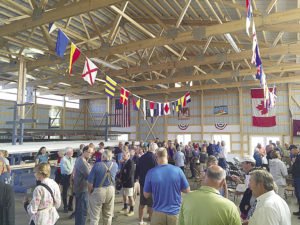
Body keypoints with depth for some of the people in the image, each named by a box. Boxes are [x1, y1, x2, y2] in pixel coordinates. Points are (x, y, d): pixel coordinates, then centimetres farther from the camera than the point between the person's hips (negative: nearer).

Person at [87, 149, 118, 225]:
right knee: (108, 215, 19)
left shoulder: (97, 165, -16)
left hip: (98, 190, -4)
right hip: (111, 190, 4)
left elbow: (90, 181, -16)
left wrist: (90, 192, 0)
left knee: (94, 216, 7)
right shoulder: (115, 165, -3)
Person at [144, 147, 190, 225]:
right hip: (175, 212, 1)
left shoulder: (151, 173, -14)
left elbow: (146, 195, -4)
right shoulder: (178, 170, -14)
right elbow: (187, 190, -3)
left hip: (158, 213, 0)